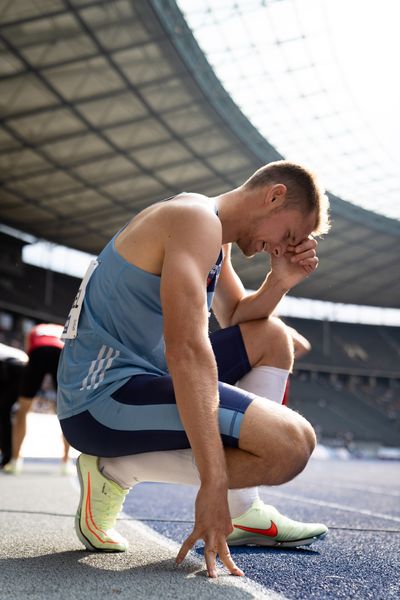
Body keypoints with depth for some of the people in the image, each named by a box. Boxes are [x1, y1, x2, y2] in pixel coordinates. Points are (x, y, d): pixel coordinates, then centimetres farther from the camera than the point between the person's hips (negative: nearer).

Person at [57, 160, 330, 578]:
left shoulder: (216, 238, 16)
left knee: (272, 338, 18)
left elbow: (236, 319, 24)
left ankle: (240, 512, 10)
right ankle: (116, 471, -7)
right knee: (293, 443, -22)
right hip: (101, 398, -11)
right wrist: (213, 484, -29)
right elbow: (186, 349, -27)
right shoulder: (197, 219, -15)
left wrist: (280, 281, 5)